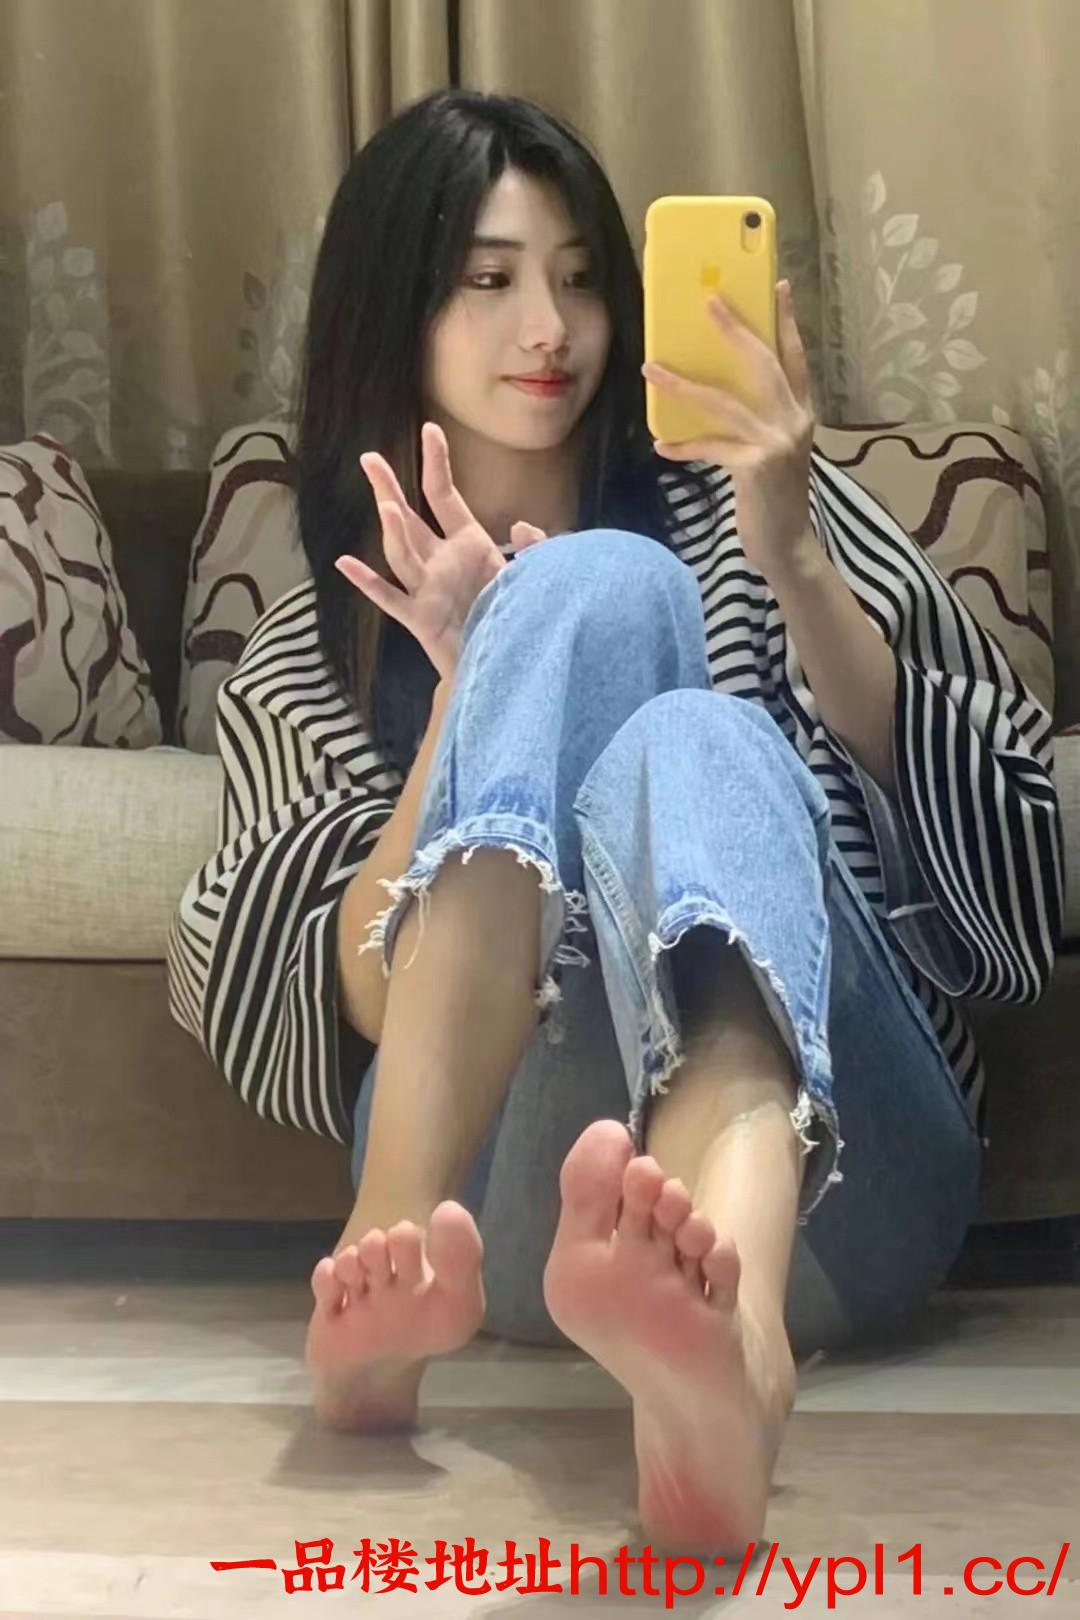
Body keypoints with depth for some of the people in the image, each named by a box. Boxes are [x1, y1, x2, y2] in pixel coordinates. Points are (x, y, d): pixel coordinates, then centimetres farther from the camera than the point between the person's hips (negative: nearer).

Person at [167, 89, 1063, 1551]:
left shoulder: (739, 507, 20)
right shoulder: (306, 659, 20)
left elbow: (990, 821, 8)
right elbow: (350, 1004, 6)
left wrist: (790, 560, -6)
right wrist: (467, 689, -6)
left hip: (825, 1168, 1)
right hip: (518, 1207, 0)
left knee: (693, 747, -31)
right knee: (602, 588, -20)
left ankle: (723, 1321, -62)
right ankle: (403, 1254, -40)